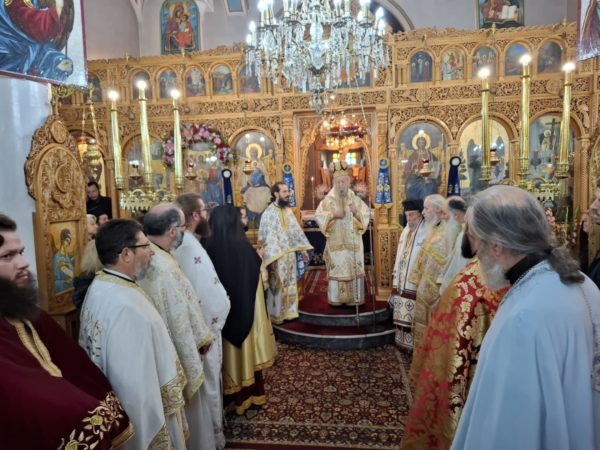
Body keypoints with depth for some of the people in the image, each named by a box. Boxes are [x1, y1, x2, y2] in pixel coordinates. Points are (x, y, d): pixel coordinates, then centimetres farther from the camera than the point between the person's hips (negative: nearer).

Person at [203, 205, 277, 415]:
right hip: (245, 313, 1)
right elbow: (256, 294, -6)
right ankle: (252, 393, 34)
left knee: (226, 356, 15)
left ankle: (230, 398, 31)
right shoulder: (246, 251, -14)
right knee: (247, 351, 18)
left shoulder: (206, 249, -15)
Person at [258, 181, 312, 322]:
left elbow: (296, 230, 13)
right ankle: (275, 315, 17)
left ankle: (289, 311, 26)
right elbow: (267, 237, -16)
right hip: (277, 256, -6)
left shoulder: (288, 210, 8)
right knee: (277, 286, 3)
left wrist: (303, 249, 11)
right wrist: (271, 258, -20)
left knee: (290, 284, 13)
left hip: (290, 254, 6)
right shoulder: (269, 213, -13)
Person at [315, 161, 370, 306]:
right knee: (336, 269, 2)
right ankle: (336, 298, 12)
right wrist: (332, 214, -18)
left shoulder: (355, 199, 4)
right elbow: (318, 216, -5)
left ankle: (354, 298, 15)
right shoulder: (328, 199, -1)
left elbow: (367, 214, 2)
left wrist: (357, 212, -17)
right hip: (336, 242, -2)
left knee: (354, 268, 5)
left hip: (353, 242, 2)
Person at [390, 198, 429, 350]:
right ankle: (404, 341, 27)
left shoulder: (427, 233, -14)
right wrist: (395, 279, 14)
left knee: (414, 316, 1)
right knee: (402, 314, 14)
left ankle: (414, 344, 14)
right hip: (402, 282, 8)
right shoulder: (405, 231, 11)